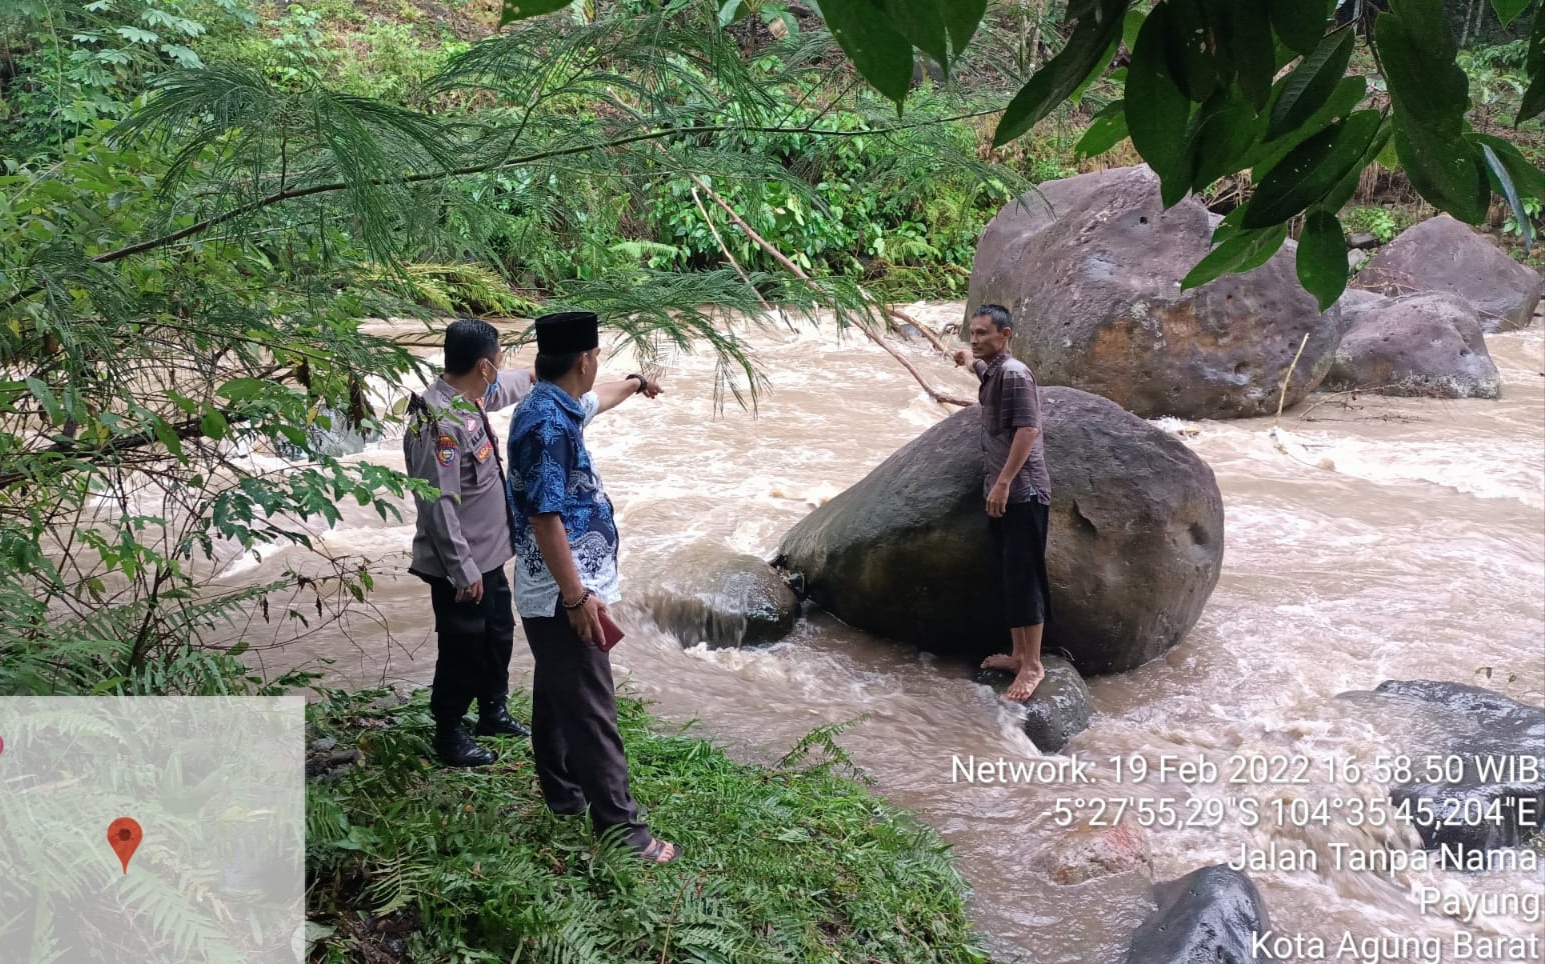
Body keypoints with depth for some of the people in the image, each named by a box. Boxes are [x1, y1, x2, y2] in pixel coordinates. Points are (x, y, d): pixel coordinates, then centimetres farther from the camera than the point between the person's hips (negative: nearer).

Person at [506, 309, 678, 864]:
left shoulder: (553, 410, 8)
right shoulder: (547, 424, -24)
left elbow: (587, 408, 34)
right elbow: (544, 518, -26)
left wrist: (635, 386, 49)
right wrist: (578, 597, -24)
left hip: (553, 592, 11)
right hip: (563, 594, -11)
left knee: (557, 693, 21)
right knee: (591, 710, -4)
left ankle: (563, 792, 35)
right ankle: (619, 825, 3)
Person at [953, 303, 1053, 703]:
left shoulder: (1014, 373, -15)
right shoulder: (992, 371, 14)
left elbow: (1028, 430, -23)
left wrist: (1004, 482, -26)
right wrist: (971, 363, 43)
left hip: (1022, 493, -10)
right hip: (1001, 492, 10)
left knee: (1024, 576, -7)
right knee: (1007, 575, 13)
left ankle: (1033, 665, -2)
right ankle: (1018, 653, 22)